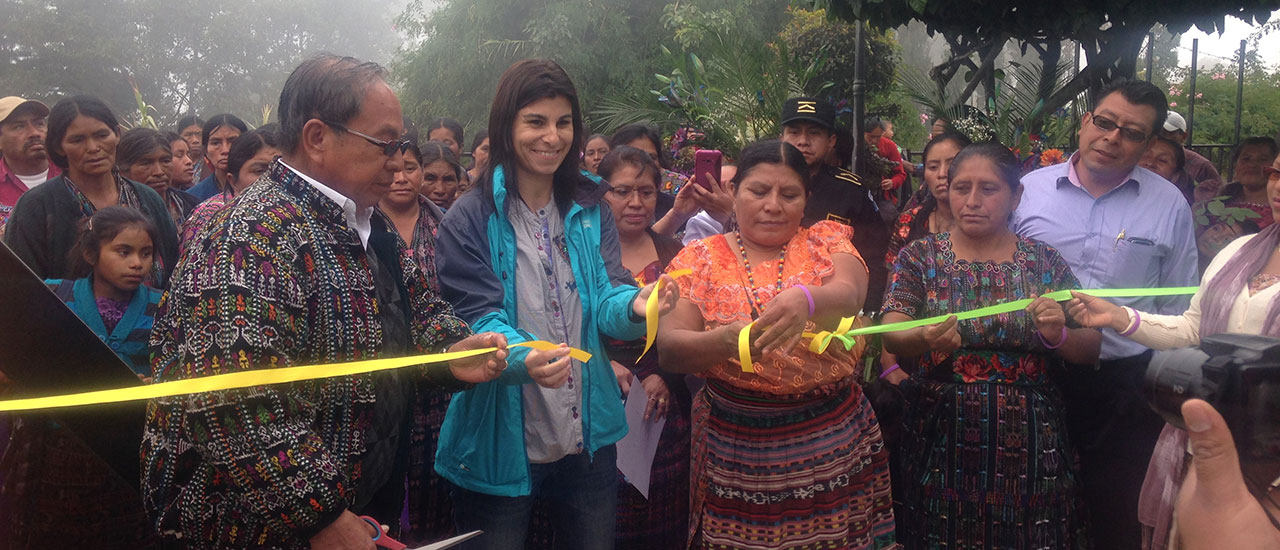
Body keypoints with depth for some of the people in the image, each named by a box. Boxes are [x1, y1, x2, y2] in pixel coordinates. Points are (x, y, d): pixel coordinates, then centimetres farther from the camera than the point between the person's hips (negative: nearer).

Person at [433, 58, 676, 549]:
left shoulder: (589, 210, 4)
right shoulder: (471, 219, -9)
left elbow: (605, 299, -5)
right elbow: (478, 316, -16)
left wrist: (635, 306, -29)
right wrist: (524, 359, -37)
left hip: (588, 437, 4)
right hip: (500, 442, -4)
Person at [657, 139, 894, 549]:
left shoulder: (826, 241, 3)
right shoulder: (701, 259, 1)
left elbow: (850, 295, -19)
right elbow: (669, 348, -10)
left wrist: (806, 300, -41)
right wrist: (726, 340, -31)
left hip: (833, 443, 1)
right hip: (735, 447, 0)